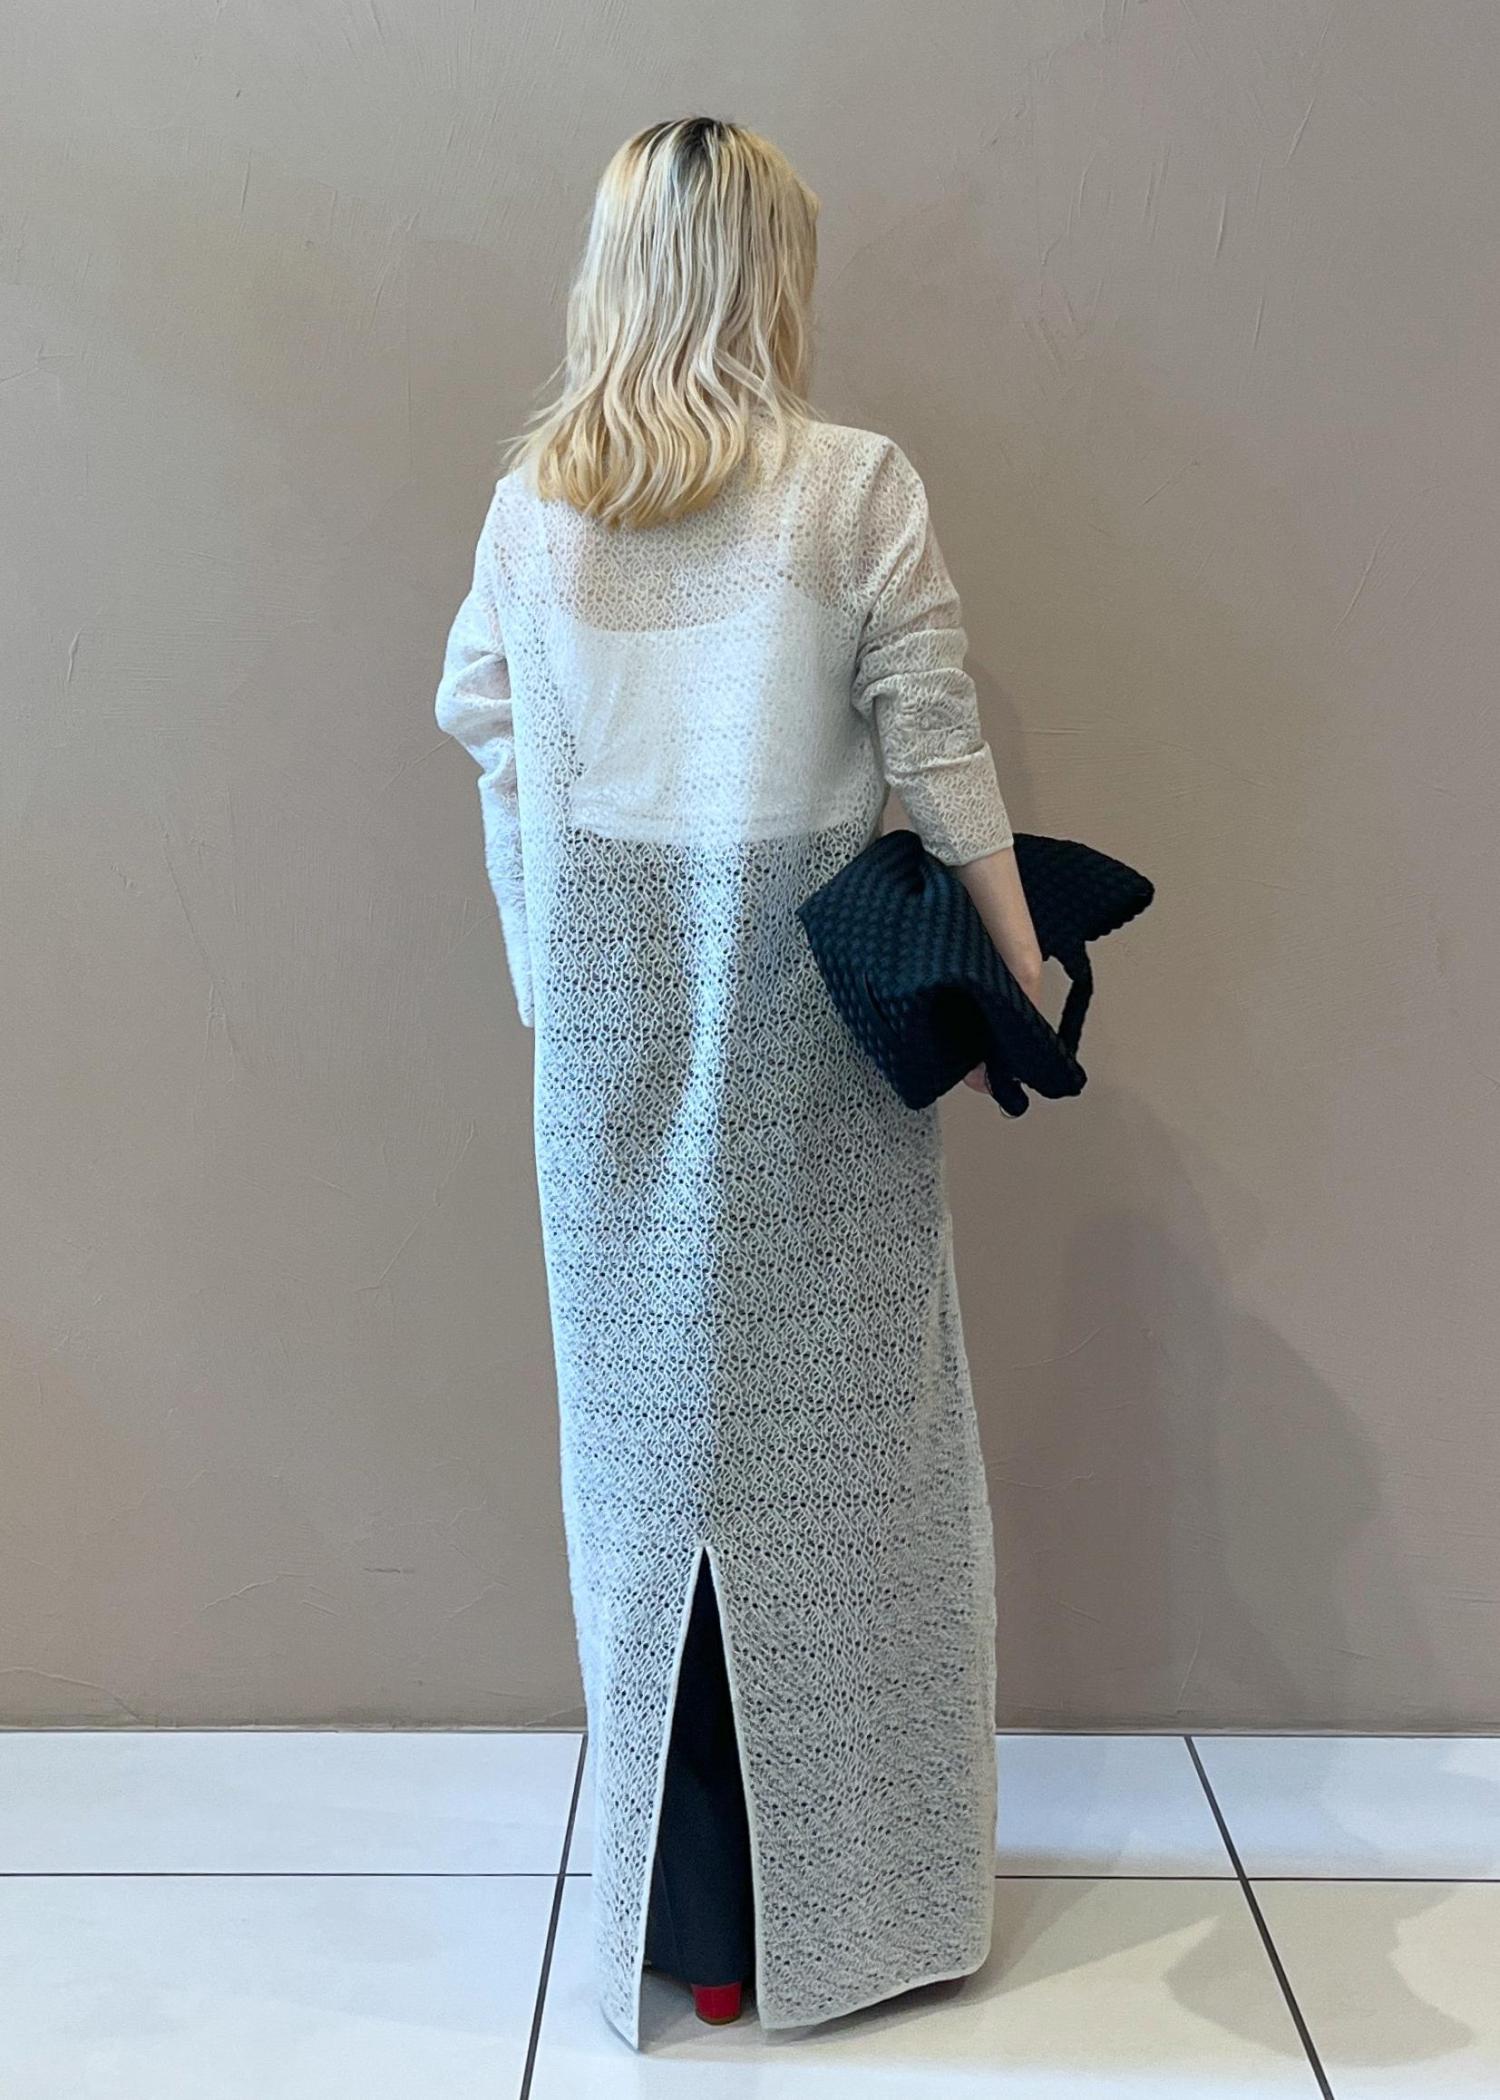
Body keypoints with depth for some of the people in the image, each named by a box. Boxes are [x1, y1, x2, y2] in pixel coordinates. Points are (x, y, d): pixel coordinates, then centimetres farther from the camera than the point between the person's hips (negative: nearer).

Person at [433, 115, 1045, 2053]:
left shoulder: (528, 506, 2)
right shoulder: (857, 487, -7)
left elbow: (491, 756, 6)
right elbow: (939, 760, -6)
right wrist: (1023, 966, 4)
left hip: (613, 1040, 3)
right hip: (816, 1039, -2)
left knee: (653, 1444, 11)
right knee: (839, 1445, 10)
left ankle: (692, 1921, 26)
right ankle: (856, 1898, 25)